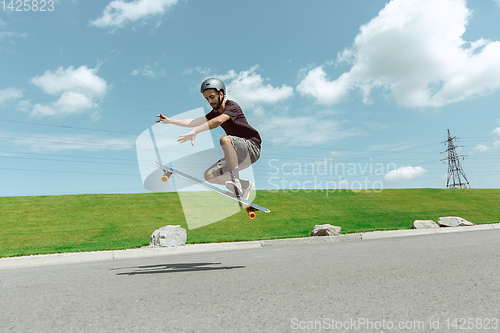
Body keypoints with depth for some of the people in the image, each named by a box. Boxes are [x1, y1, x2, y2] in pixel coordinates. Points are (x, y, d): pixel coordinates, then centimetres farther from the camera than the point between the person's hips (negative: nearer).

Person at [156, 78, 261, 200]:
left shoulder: (232, 106, -13)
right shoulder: (215, 112, 12)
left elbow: (218, 121, -33)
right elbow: (194, 122, 9)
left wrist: (194, 132, -39)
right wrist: (169, 120, 4)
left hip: (252, 148, -8)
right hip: (238, 155, 8)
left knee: (225, 139, -36)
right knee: (209, 176, 0)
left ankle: (236, 181, -34)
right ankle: (246, 185, 2)